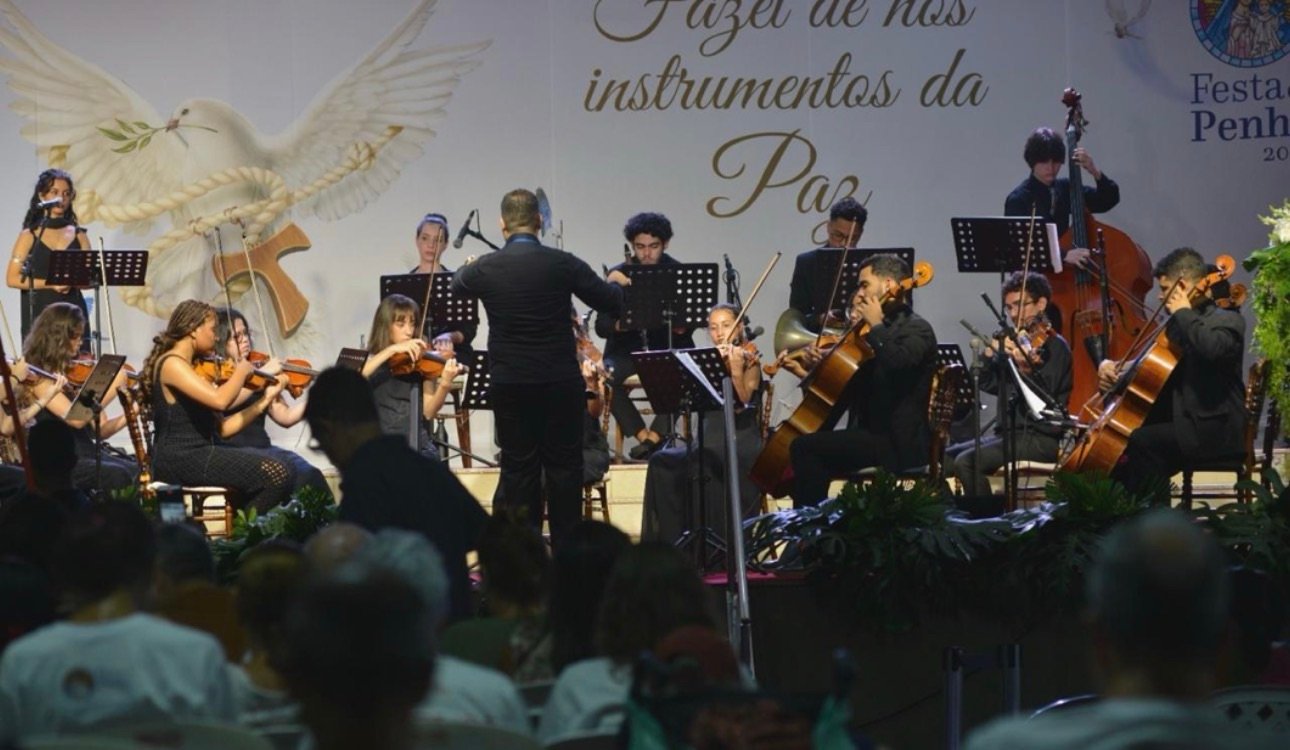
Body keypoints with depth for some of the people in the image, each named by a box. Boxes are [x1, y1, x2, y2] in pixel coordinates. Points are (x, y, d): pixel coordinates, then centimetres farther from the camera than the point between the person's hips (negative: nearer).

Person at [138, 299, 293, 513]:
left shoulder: (193, 368, 19)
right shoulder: (171, 363, -10)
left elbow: (222, 428, 15)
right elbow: (219, 400, -25)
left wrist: (265, 401, 13)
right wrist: (241, 371, -7)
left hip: (201, 454, 10)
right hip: (179, 461, -10)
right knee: (275, 473, -18)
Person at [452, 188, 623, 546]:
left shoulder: (485, 268, -5)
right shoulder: (562, 264, -9)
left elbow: (456, 285, 19)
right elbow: (613, 302, 0)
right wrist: (616, 282, 24)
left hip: (509, 385, 1)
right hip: (561, 382, -1)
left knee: (519, 468, 6)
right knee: (564, 466, 6)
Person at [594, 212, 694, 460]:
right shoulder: (618, 274, 2)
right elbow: (601, 326, -2)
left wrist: (680, 325, -27)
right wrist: (620, 325, -25)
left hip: (669, 348, -1)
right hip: (628, 349, 1)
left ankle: (655, 435, -28)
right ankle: (642, 434, -23)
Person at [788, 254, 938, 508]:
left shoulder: (917, 329, -8)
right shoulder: (888, 329, 20)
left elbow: (898, 363, -31)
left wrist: (876, 326, -16)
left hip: (898, 444, -10)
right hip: (876, 435, 10)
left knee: (804, 447, -17)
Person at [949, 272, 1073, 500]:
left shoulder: (1054, 346, -7)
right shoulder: (1019, 343, 15)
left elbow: (1044, 396, -21)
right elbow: (988, 384, 10)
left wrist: (1025, 367, -38)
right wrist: (989, 355, -8)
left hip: (1041, 439, -9)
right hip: (1011, 433, 9)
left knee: (966, 462, -23)